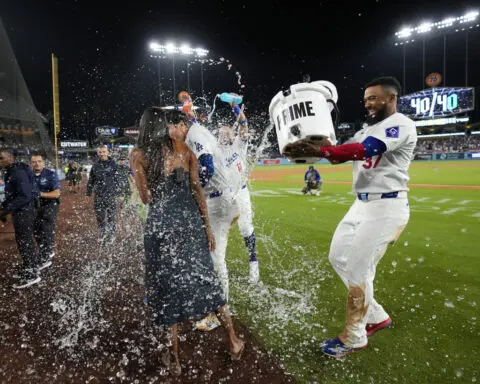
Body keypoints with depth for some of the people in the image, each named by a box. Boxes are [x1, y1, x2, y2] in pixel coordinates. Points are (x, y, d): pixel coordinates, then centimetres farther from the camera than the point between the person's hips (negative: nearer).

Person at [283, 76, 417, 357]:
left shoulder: (401, 125, -11)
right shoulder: (369, 130, 17)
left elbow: (365, 150, -29)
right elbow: (342, 153, 4)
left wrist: (319, 151, -35)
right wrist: (311, 147, -13)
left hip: (386, 207, -9)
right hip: (362, 205, 9)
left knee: (358, 270, -5)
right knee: (339, 258, 12)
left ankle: (354, 337, 15)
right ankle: (376, 316, 28)